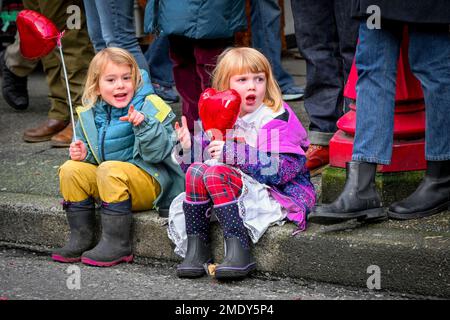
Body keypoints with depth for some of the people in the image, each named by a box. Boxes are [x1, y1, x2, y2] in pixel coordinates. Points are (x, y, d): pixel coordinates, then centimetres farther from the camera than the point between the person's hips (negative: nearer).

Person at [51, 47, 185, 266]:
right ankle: (81, 238, -5)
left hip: (151, 183, -6)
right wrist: (84, 154, -3)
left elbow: (157, 153, -17)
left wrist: (143, 125, -31)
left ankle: (117, 244, -26)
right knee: (71, 170, -12)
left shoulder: (150, 107, -9)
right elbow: (93, 155, 20)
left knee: (110, 170, -31)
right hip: (111, 183, 6)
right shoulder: (89, 115, 6)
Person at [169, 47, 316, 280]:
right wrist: (188, 149, -5)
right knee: (196, 170, -15)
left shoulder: (277, 117, -9)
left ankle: (238, 251, -33)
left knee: (216, 173, -26)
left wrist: (234, 153, -22)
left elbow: (284, 169, -22)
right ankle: (195, 248, -19)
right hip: (240, 188, 6)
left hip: (282, 193, -6)